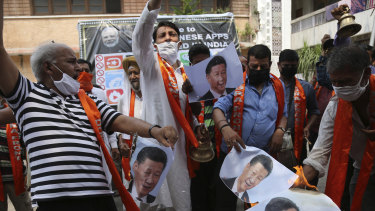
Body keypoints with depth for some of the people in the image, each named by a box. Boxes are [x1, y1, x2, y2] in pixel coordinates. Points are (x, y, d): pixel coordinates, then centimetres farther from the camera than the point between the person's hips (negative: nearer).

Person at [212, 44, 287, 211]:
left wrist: (280, 131, -2)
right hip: (232, 154, -3)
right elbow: (219, 107, -12)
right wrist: (224, 127, -31)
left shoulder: (277, 86, 9)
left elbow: (283, 113, 17)